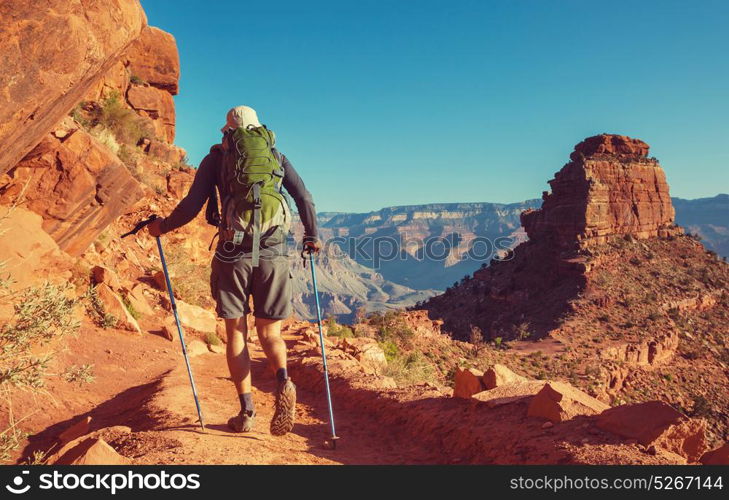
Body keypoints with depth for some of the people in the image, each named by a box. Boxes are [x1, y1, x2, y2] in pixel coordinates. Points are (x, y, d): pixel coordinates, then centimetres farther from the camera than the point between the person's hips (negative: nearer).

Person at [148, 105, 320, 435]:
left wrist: (162, 227, 18)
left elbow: (192, 206, 1)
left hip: (233, 253, -1)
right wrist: (312, 237, 21)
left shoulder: (216, 158, 9)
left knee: (236, 332, 9)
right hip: (273, 253, 1)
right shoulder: (276, 156, 14)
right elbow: (305, 198, 7)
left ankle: (247, 411, 6)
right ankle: (283, 382, -17)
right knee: (269, 331, 11)